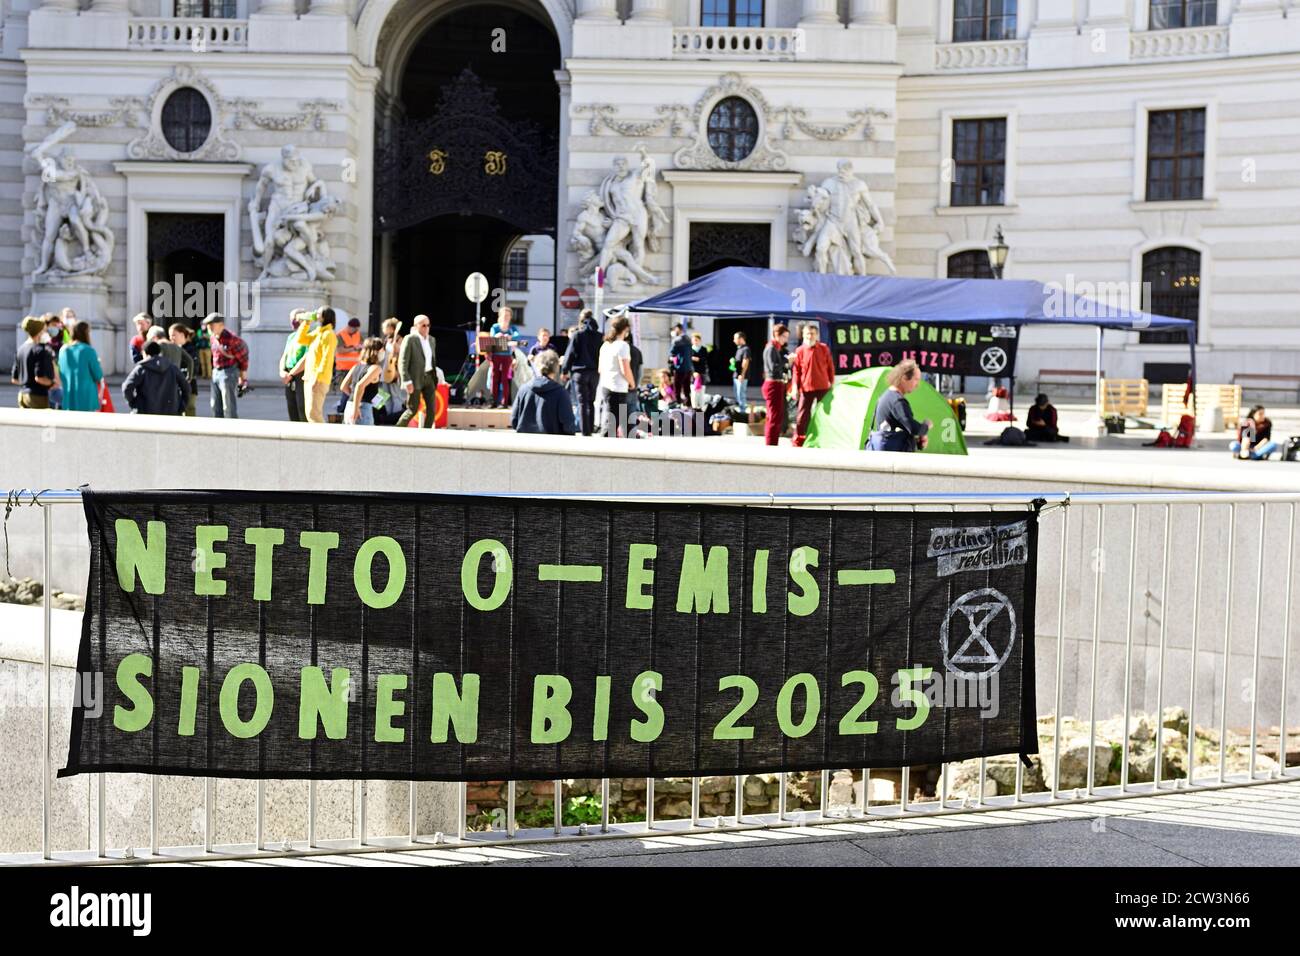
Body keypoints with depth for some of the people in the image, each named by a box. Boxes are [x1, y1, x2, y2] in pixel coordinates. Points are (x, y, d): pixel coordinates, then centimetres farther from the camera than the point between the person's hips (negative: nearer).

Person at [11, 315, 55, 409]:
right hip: (38, 396, -8)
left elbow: (14, 379, 13)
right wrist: (52, 384, -6)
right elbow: (39, 377, -20)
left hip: (22, 394, 8)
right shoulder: (40, 349, -12)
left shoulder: (20, 349, 11)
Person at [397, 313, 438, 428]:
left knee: (432, 409, 0)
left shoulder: (431, 340, 13)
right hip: (415, 379, -6)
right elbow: (403, 362, -13)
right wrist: (407, 382, -20)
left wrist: (435, 378, 14)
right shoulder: (410, 339, -9)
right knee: (413, 410, -4)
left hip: (429, 377, 6)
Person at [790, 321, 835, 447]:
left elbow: (830, 367, 8)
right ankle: (798, 442, 5)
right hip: (806, 388, -1)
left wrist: (832, 383, 5)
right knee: (802, 415, -1)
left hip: (823, 387, 1)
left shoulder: (824, 348, 2)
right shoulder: (799, 351, 0)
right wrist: (795, 387, -8)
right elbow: (796, 370, 0)